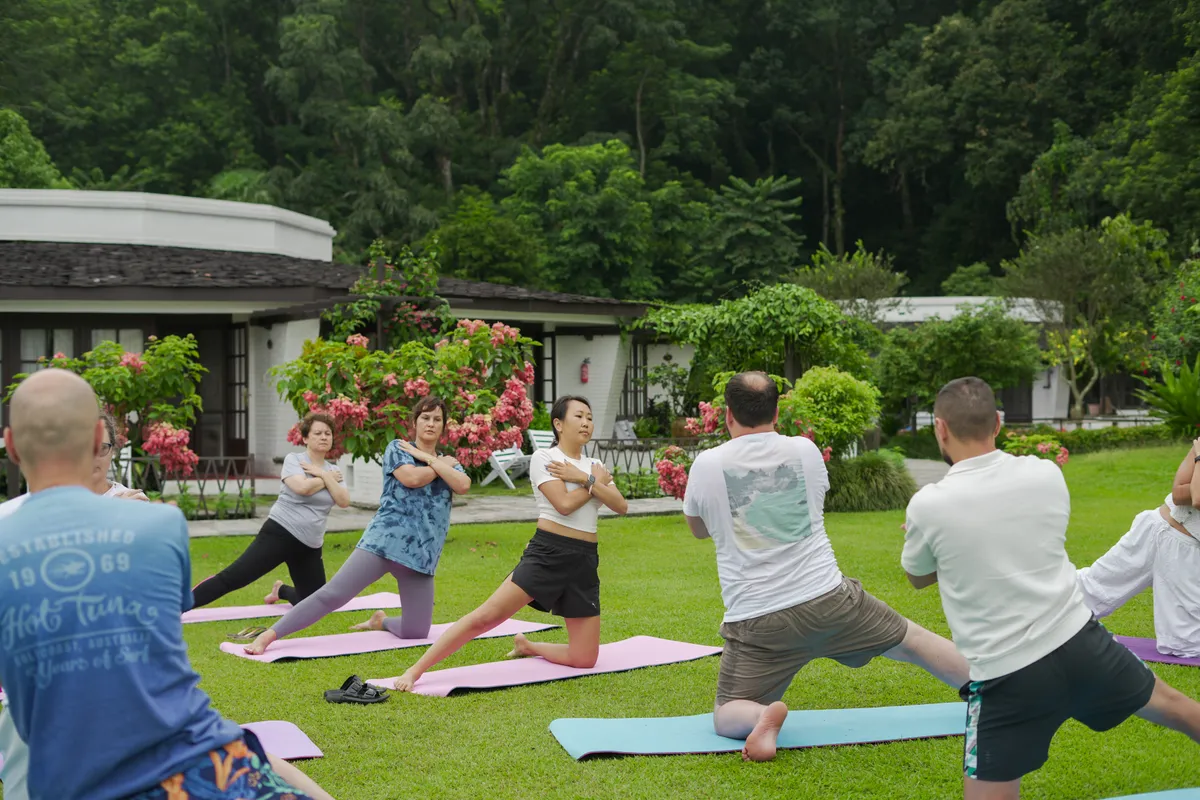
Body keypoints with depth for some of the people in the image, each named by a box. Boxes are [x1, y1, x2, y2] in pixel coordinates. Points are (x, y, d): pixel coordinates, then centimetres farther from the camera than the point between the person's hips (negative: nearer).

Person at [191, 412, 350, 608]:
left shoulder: (334, 471, 11)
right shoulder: (293, 459, -4)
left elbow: (344, 501, -3)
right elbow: (302, 487, -23)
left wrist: (323, 475, -9)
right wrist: (328, 478, -8)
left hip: (309, 546, 6)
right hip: (280, 533, -6)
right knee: (231, 578, -15)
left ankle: (280, 591, 37)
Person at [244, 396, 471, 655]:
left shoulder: (449, 462, 18)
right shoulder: (397, 448, 6)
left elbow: (463, 486, -5)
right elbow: (410, 478, -15)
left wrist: (429, 458, -3)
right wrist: (443, 466, 0)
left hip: (421, 554, 4)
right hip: (385, 541, -4)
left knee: (416, 632, 0)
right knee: (333, 594, -18)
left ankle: (381, 621, 32)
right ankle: (269, 635, -12)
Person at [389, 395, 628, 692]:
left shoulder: (595, 466, 17)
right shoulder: (543, 458, -1)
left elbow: (621, 506, 1)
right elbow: (564, 504, -15)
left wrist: (584, 478, -9)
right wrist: (596, 482, -1)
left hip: (585, 562, 6)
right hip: (547, 554, -5)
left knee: (585, 659, 1)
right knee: (487, 615, -21)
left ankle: (527, 646, 28)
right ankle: (414, 672, -15)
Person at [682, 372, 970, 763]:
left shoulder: (707, 465, -3)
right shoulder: (805, 450, 3)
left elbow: (698, 528, 16)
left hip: (756, 623, -2)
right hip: (828, 599, 2)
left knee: (727, 714, 10)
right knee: (913, 639, 23)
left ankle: (763, 716, -22)